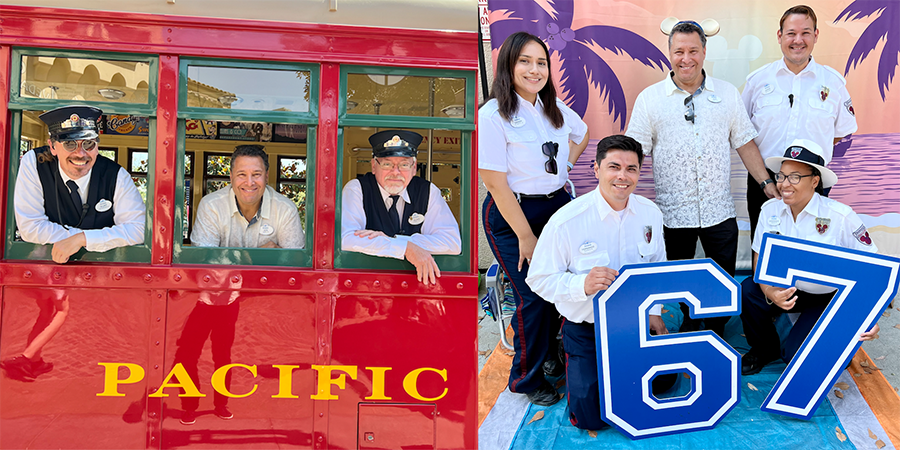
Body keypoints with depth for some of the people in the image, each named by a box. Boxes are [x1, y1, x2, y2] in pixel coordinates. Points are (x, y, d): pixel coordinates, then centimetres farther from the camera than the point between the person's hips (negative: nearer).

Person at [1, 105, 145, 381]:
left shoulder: (116, 176, -12)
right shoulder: (34, 164, -11)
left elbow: (138, 229, -20)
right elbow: (30, 227, -14)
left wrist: (83, 239, -30)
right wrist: (88, 235, -19)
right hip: (44, 263, 0)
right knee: (60, 295, -24)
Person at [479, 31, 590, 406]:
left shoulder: (554, 107, 6)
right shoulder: (493, 114, -14)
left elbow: (582, 133, 28)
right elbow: (495, 182, -16)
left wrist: (563, 167, 11)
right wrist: (525, 236, -14)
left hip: (558, 205, 6)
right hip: (511, 215, -6)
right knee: (533, 298, -3)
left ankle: (553, 355, 32)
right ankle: (527, 379, 19)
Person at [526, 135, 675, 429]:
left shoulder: (650, 214, -3)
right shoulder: (566, 221, -21)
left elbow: (657, 267, 13)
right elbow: (539, 279, -17)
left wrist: (654, 311, 4)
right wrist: (583, 284, -32)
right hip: (585, 329, -4)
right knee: (590, 415, -8)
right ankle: (573, 366, 23)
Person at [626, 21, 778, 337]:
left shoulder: (727, 94, 7)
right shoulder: (649, 99, 0)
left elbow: (745, 143, 11)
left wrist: (766, 183, 4)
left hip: (719, 210, 2)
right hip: (674, 212, -2)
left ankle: (717, 335, 29)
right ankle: (688, 327, 31)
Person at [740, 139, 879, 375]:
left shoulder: (840, 216, -19)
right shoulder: (771, 209, -8)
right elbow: (760, 258, -5)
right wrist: (770, 292, -27)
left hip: (830, 298, -3)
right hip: (788, 289, 4)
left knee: (795, 354, -21)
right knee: (748, 291, -27)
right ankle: (765, 349, 4)